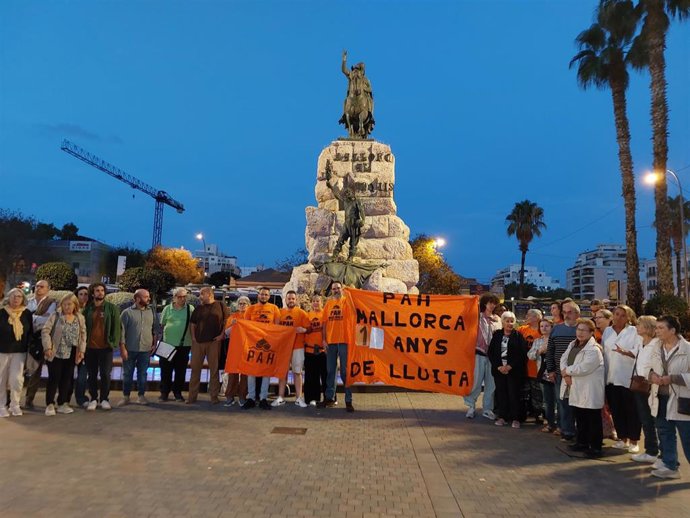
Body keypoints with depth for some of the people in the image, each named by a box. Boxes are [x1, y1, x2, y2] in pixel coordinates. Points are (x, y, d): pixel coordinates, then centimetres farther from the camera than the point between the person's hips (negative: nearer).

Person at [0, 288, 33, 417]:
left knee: (16, 379, -5)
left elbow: (30, 333, 6)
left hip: (20, 352, 0)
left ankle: (15, 405, 10)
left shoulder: (27, 314, 1)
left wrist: (30, 349, 2)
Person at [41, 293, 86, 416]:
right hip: (56, 353, -3)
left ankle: (62, 404, 18)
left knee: (67, 379, 8)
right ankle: (50, 405, 8)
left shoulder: (80, 318, 4)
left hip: (71, 354, 3)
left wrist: (82, 350, 0)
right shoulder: (56, 316, -6)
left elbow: (83, 334, 7)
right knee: (54, 378, 0)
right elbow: (45, 331, -9)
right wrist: (48, 347, -17)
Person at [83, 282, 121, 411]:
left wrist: (114, 342, -9)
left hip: (106, 347, -2)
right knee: (92, 374, 8)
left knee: (105, 374, 2)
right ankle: (93, 399, 17)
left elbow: (116, 326, -1)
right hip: (90, 347, 2)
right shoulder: (88, 309, 6)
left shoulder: (112, 308, 1)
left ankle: (104, 399, 13)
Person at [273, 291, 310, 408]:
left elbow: (308, 328, -4)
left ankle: (298, 398, 8)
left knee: (297, 372, 2)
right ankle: (280, 398, 14)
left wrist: (303, 330, -23)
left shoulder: (301, 313, -2)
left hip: (297, 347, -2)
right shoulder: (280, 312, 6)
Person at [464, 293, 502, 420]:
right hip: (480, 353, -4)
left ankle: (487, 409, 18)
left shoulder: (497, 319, 12)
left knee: (491, 383, 7)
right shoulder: (479, 317, 0)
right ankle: (471, 407, 11)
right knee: (477, 382, -3)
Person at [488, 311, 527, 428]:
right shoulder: (497, 335, 7)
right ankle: (502, 417, 15)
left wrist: (510, 366, -12)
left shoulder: (518, 336, -1)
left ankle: (515, 418, 9)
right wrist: (498, 366, -7)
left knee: (514, 394, -1)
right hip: (499, 369, 3)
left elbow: (523, 354, -6)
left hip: (514, 370, -2)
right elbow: (490, 353, 5)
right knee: (501, 393, 5)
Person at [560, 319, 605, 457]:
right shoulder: (573, 344, 11)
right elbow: (564, 359, 7)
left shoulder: (594, 349, -17)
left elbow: (583, 368, -24)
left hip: (590, 391, -8)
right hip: (576, 389, 8)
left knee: (593, 420, 2)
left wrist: (566, 371, -12)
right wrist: (566, 375, -10)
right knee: (580, 418, 17)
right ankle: (582, 442, 29)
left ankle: (595, 447, 12)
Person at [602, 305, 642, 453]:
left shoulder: (634, 331, -1)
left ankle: (633, 441, 14)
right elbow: (603, 351, 12)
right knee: (616, 409, 9)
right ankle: (622, 438, 22)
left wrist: (625, 352, -28)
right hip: (611, 377, 4)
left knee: (631, 410, 2)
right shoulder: (607, 331, 12)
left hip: (628, 377, -4)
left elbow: (639, 351, -10)